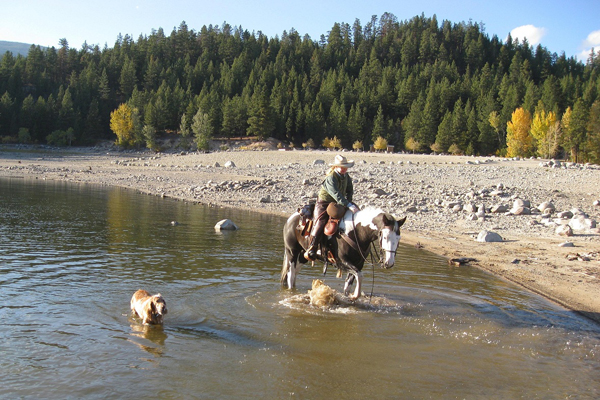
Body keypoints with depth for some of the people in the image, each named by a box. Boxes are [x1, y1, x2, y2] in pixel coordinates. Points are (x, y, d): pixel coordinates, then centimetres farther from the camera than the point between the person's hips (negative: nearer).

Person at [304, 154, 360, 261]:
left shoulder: (346, 176, 3)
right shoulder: (330, 178, -23)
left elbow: (350, 190, 17)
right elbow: (337, 195, -34)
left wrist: (349, 200, -2)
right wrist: (349, 205, -42)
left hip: (338, 204, 7)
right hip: (324, 203, -7)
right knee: (320, 224, -22)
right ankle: (310, 251, -15)